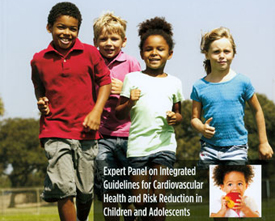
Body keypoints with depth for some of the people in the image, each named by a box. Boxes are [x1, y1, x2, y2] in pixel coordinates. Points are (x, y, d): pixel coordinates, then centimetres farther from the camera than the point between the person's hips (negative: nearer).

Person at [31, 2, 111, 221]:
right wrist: (41, 103, 2)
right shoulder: (39, 60, 6)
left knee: (86, 191, 7)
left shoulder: (90, 53, 2)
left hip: (86, 131, 0)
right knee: (63, 188, -14)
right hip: (55, 131, 0)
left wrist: (96, 112, -5)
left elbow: (105, 81, 7)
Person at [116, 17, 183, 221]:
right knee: (140, 200, 1)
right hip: (138, 144, -1)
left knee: (158, 196, -5)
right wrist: (130, 103, -14)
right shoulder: (133, 79, 6)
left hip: (164, 144, 1)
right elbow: (119, 114, 6)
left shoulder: (174, 83, 12)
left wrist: (176, 118, -2)